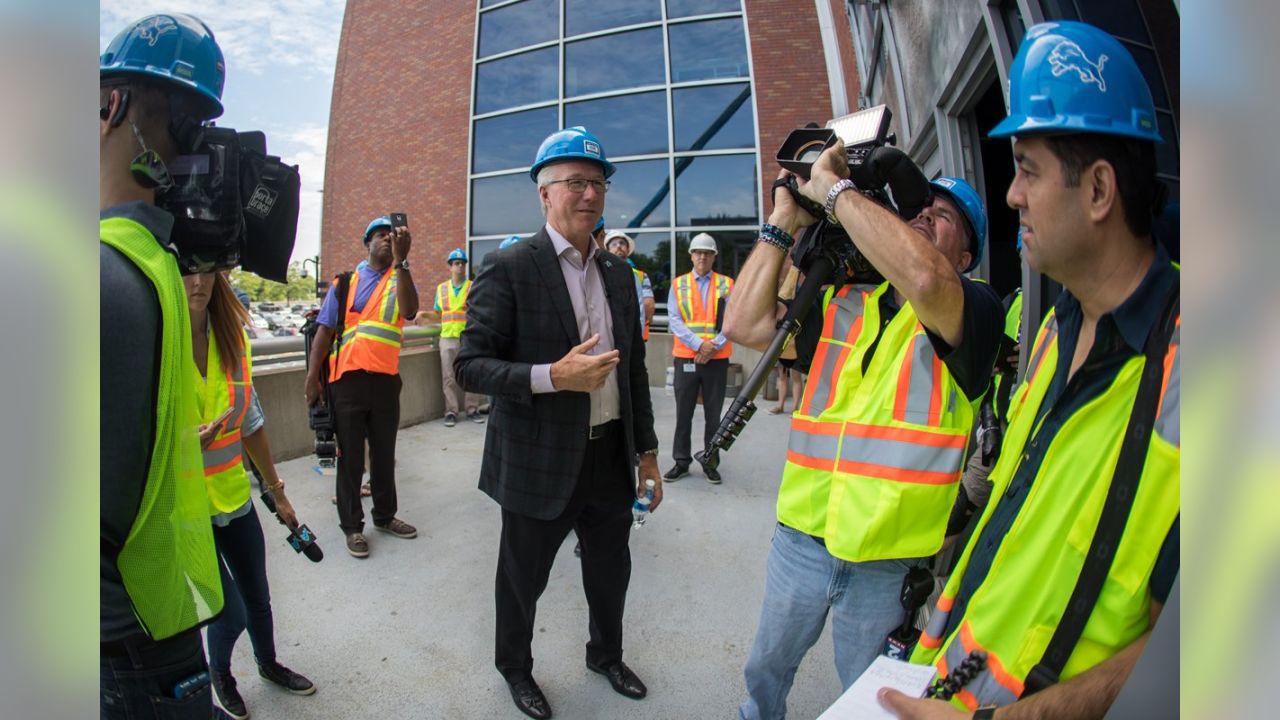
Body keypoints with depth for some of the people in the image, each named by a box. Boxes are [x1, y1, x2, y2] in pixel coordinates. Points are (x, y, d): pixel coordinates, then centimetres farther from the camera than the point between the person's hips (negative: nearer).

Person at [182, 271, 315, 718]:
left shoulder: (231, 335, -3)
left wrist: (277, 491, 11)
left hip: (234, 497, 4)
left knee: (257, 599, 19)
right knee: (231, 614, 6)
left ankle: (268, 663, 48)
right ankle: (219, 674, 40)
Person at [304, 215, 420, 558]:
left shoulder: (401, 280, 6)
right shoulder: (345, 283, 7)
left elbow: (409, 311, -17)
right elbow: (324, 331, 5)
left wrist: (401, 261, -24)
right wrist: (312, 379, -1)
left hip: (386, 380, 1)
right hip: (348, 380, -1)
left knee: (384, 454, 14)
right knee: (350, 457, 8)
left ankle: (385, 515, 30)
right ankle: (352, 525, 22)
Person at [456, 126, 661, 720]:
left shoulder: (618, 273, 6)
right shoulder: (509, 269, -12)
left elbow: (634, 368, 10)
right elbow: (471, 366, -14)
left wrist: (647, 449, 10)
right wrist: (553, 376, -28)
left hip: (612, 458, 6)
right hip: (541, 463, -5)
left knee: (611, 571, 23)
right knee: (523, 580, 17)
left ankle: (606, 654, 52)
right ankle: (514, 667, 48)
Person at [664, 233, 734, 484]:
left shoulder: (727, 284, 6)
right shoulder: (678, 284, 6)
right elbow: (674, 321, -3)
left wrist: (714, 346, -14)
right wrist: (699, 344, -15)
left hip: (718, 359, 0)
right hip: (686, 358, 0)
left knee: (713, 415, 8)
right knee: (683, 414, 7)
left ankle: (710, 463, 20)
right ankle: (681, 462, 19)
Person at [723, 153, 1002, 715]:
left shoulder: (976, 312, -7)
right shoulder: (841, 307, 6)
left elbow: (923, 276, -31)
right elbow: (744, 324, -5)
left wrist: (832, 186, -20)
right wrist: (785, 219, -5)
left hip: (887, 561, -3)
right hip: (802, 537, 4)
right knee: (765, 671, 25)